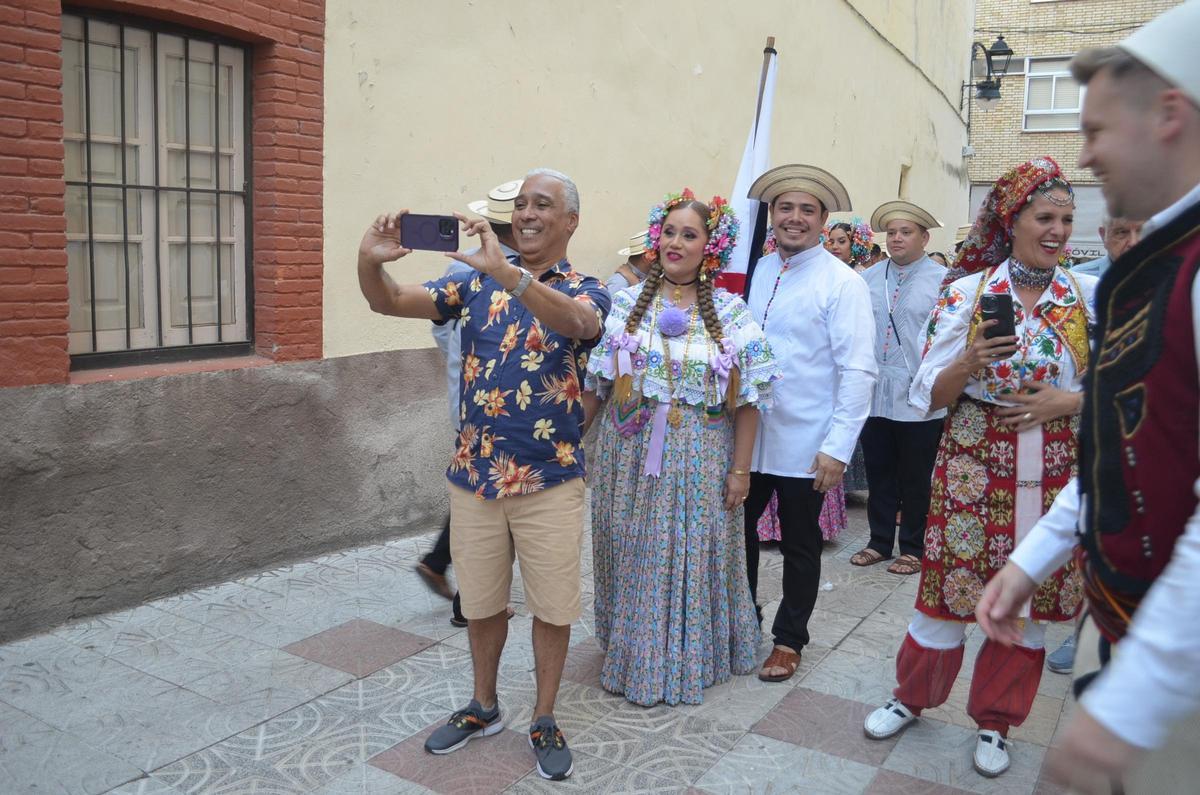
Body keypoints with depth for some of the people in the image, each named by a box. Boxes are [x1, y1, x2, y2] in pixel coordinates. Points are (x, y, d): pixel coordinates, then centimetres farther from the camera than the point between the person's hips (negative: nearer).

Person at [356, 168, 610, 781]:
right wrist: (371, 262, -30)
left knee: (552, 606, 9)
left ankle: (545, 720, 30)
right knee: (481, 602, 17)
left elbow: (577, 322, -31)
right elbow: (391, 302, -7)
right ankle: (484, 707, 38)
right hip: (474, 475, 3)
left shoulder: (586, 291, -5)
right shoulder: (477, 281, 4)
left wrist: (505, 273, -45)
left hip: (550, 480, -2)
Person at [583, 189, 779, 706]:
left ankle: (688, 658, 28)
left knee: (692, 557, 8)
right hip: (629, 457, 1)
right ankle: (632, 657, 30)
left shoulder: (730, 313, -1)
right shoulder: (625, 305, 1)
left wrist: (740, 469, -4)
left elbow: (747, 400, -2)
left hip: (699, 463, -1)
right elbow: (593, 386, 2)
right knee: (634, 559, 11)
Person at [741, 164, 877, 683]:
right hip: (747, 437, 5)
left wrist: (839, 447, -18)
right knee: (737, 532, 16)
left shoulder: (842, 283, -10)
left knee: (799, 547, 12)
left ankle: (788, 639, 31)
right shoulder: (756, 273, 6)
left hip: (803, 446, -5)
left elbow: (858, 371, -14)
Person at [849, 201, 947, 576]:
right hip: (873, 393, 4)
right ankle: (879, 542, 27)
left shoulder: (942, 280, -4)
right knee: (878, 473, 13)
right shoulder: (869, 277, 9)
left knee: (916, 479, 7)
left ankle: (913, 548, 22)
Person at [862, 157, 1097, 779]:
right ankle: (913, 696, 30)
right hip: (975, 462, -2)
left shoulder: (1089, 295, 2)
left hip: (1054, 469, 2)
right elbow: (933, 394, -3)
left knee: (1028, 599, 10)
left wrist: (1066, 402, -12)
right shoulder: (968, 290, -3)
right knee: (951, 587, 4)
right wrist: (969, 363, -23)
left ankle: (995, 723, 31)